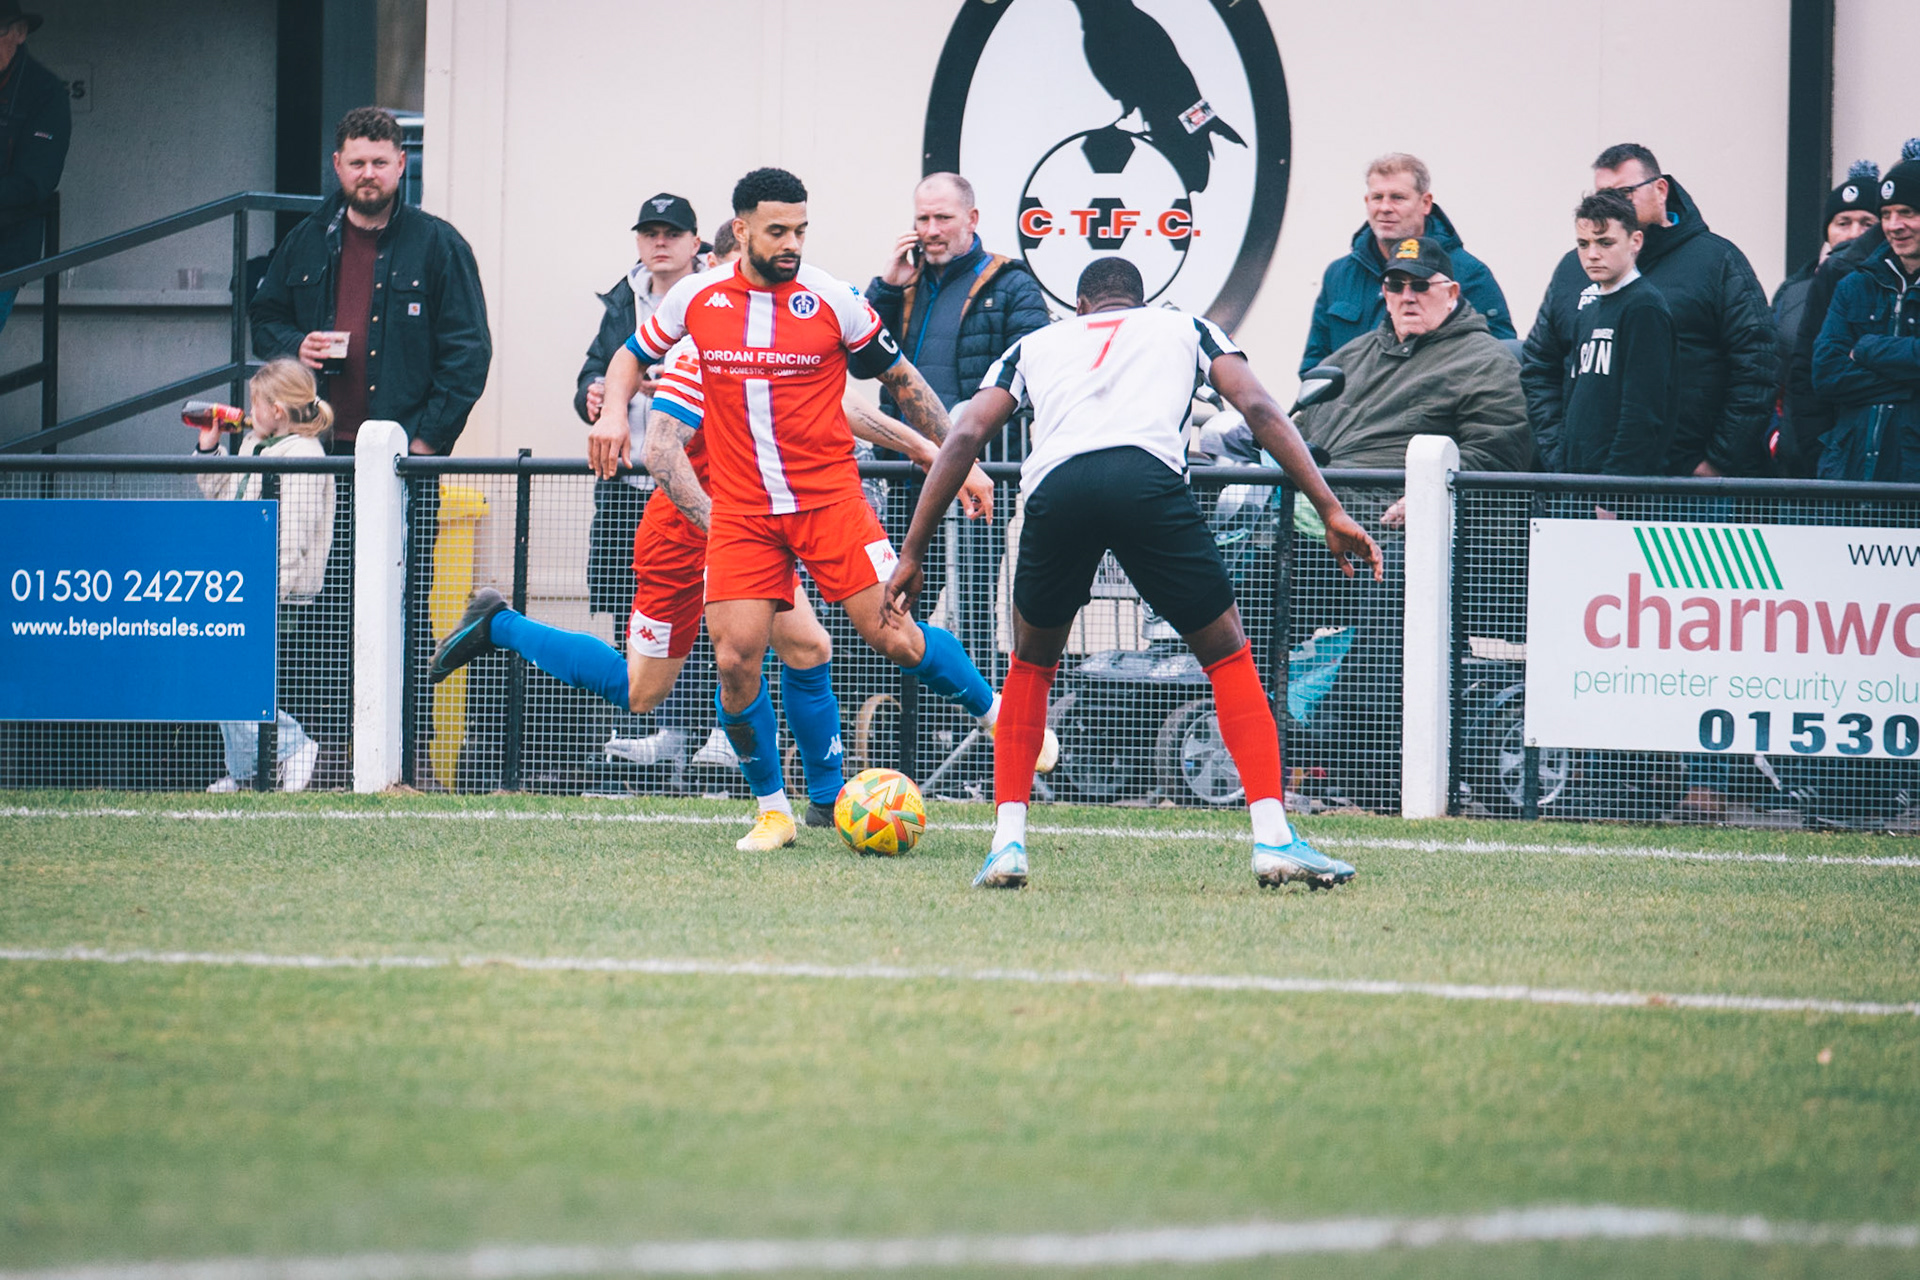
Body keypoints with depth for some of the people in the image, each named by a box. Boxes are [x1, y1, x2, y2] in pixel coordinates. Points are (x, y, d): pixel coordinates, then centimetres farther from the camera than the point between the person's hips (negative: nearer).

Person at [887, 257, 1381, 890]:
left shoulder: (1035, 344, 36)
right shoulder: (1184, 327, 33)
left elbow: (965, 437, 24)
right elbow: (1259, 409, 18)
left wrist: (913, 552, 26)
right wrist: (1331, 511, 14)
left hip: (1055, 486, 2)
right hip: (1149, 475, -2)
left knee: (1031, 665, 25)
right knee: (1228, 655, 14)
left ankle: (1008, 842, 15)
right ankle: (1273, 838, 3)